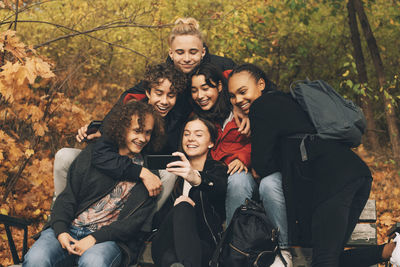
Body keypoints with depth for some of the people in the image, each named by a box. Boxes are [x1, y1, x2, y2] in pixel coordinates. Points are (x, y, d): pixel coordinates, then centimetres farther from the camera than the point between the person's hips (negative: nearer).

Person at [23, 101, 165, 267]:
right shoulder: (95, 152, 12)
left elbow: (136, 220, -1)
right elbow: (68, 195, 9)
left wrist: (95, 238, -12)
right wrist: (60, 230, -9)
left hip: (109, 239, -1)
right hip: (69, 230, 2)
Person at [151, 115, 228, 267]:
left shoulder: (218, 170, 12)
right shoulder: (176, 169, 25)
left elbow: (219, 189, -16)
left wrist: (196, 179, -42)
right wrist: (182, 208, -6)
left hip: (203, 245, -3)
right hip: (165, 246, 3)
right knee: (182, 206, -32)